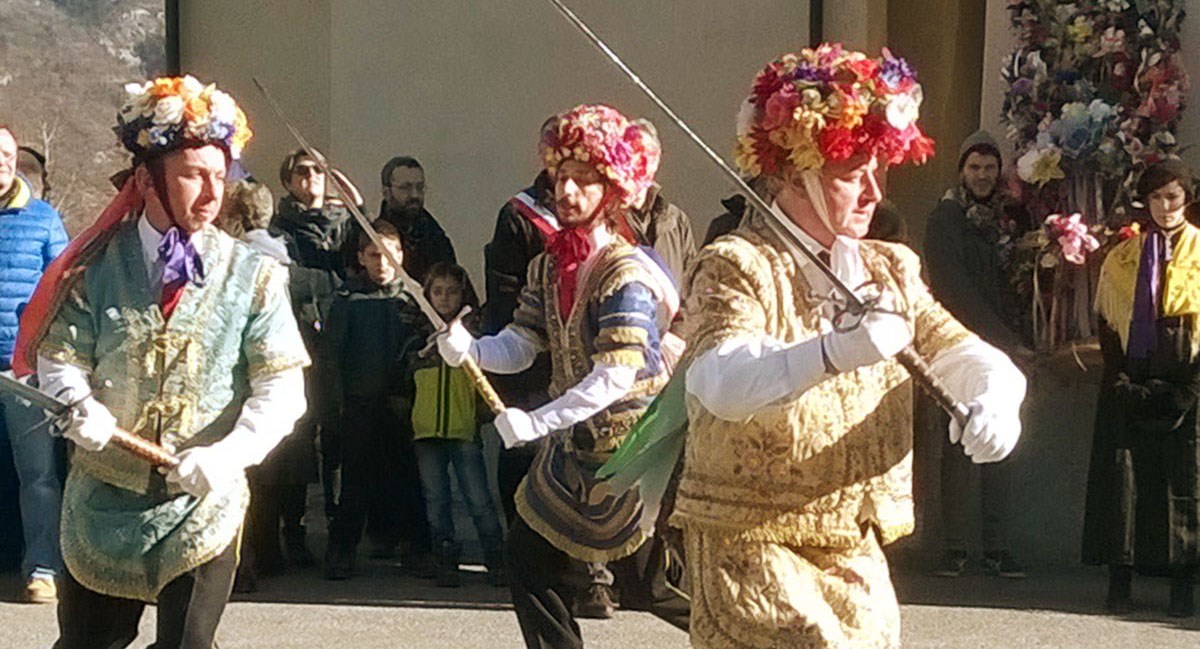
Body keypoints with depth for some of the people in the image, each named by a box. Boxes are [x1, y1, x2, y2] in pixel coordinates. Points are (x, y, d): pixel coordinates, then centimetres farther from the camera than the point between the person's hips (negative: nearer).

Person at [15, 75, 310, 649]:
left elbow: (282, 388, -9)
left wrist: (230, 454, -26)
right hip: (103, 499, 1)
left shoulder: (252, 276, -4)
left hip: (203, 502, -1)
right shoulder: (97, 267, -2)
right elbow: (60, 357, -3)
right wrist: (81, 408, -25)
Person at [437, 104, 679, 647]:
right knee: (528, 552, 10)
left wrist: (538, 422, -27)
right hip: (574, 442, 8)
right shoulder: (547, 266, 7)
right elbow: (520, 345, 4)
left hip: (627, 445, -8)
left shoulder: (625, 273, -19)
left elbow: (615, 376, -25)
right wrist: (470, 350, -17)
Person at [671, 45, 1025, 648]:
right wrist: (835, 351, -45)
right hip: (752, 548, -7)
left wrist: (995, 398, -20)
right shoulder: (735, 268, -11)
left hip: (860, 560, 7)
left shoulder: (889, 270, 13)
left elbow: (964, 353, 4)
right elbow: (720, 382, -29)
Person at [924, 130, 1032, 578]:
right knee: (957, 449, -4)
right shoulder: (944, 218, 0)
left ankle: (997, 548, 4)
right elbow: (956, 289, -8)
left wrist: (1017, 341, 0)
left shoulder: (1013, 215, 13)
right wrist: (1007, 340, -12)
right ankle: (954, 547, 0)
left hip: (1004, 347, 4)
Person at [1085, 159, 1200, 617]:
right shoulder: (1122, 258, 11)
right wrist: (1121, 380, -3)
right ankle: (1120, 581, 3)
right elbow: (1106, 322, 10)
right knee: (1123, 473, -1)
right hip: (1130, 382, 2)